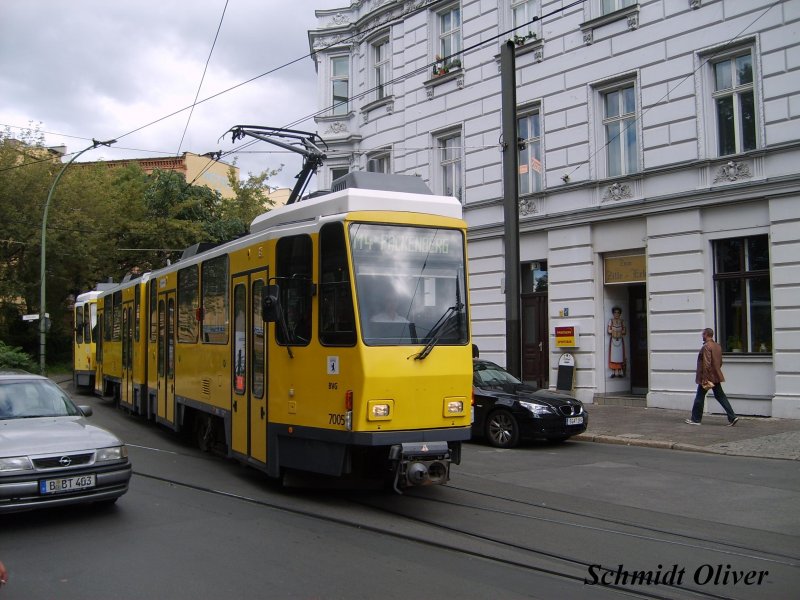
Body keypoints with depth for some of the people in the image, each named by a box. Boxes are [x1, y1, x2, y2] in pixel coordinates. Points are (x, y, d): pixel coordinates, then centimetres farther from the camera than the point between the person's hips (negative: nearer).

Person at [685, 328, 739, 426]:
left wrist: (704, 379, -21)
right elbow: (720, 362, 19)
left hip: (707, 377, -8)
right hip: (716, 377, 8)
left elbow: (706, 364, -22)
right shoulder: (717, 346, 12)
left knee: (699, 398, 3)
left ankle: (695, 419, 11)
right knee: (720, 396, 9)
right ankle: (732, 417, 2)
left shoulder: (706, 347, -17)